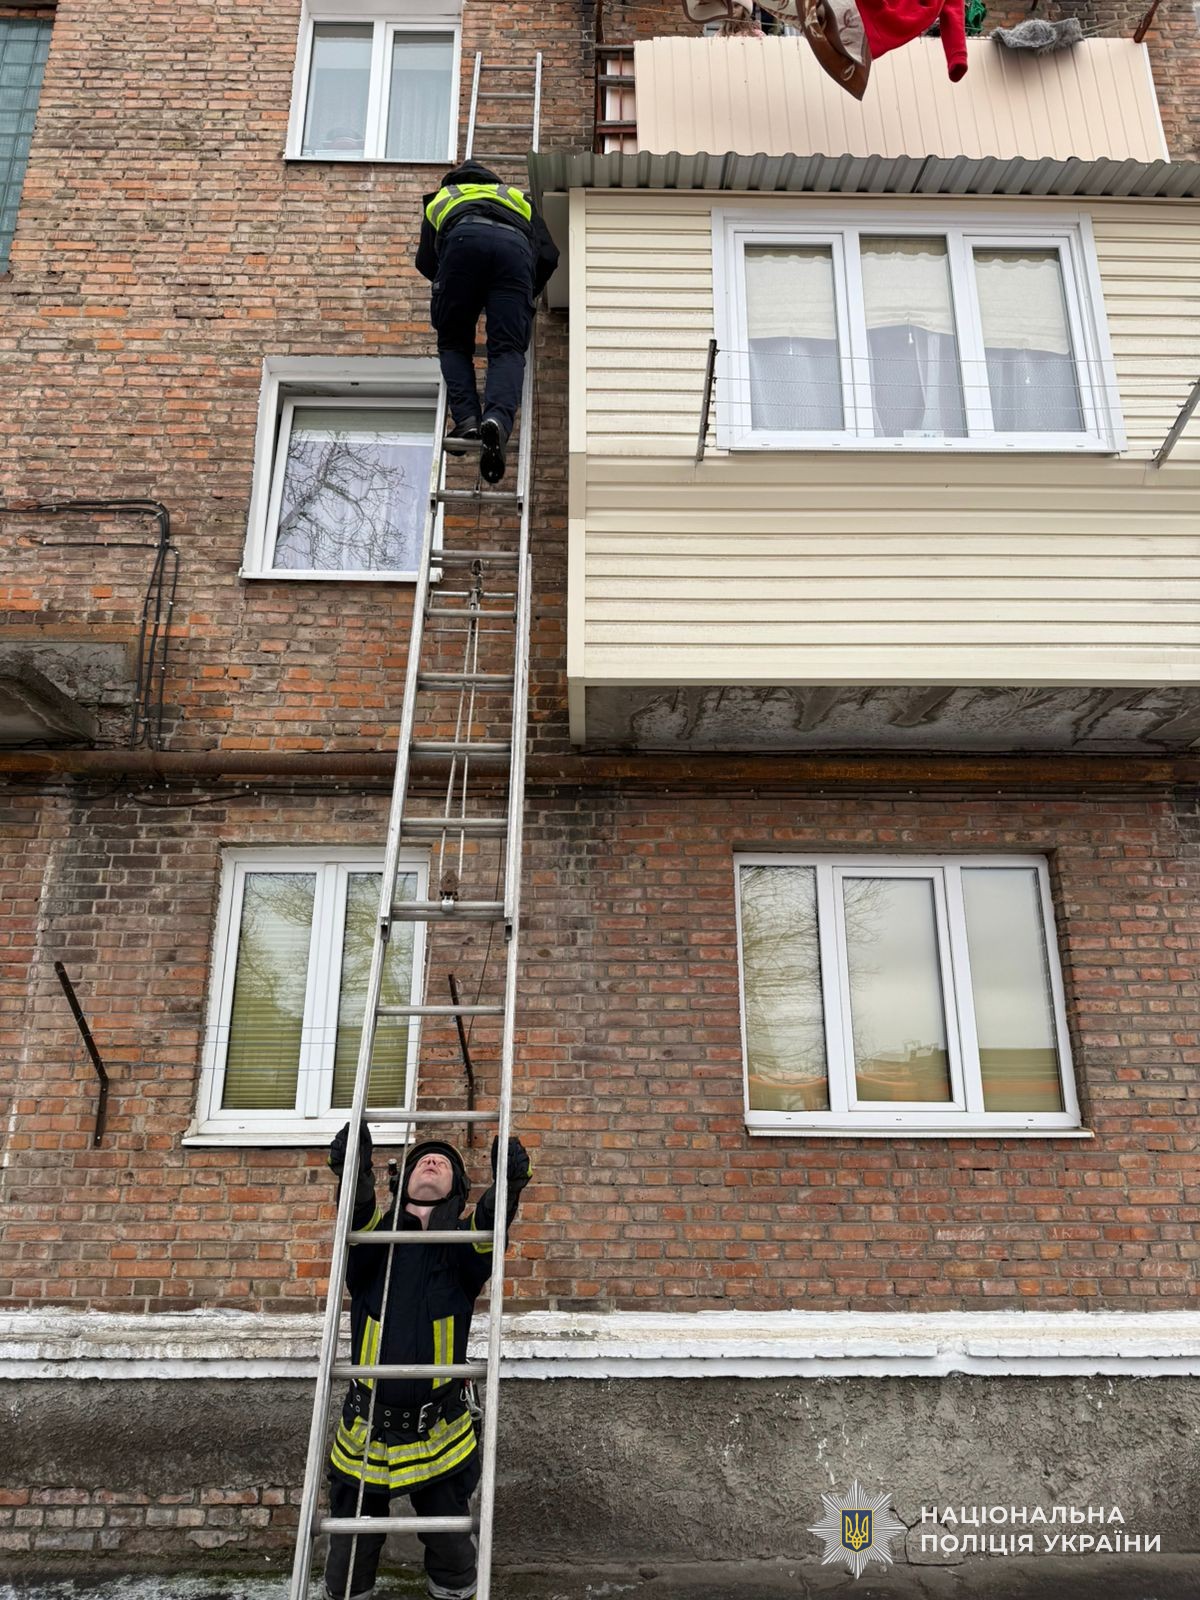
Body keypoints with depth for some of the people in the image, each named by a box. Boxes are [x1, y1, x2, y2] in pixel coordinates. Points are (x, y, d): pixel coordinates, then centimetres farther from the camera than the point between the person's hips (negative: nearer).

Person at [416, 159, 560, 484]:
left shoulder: (441, 199, 41)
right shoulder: (518, 199, 43)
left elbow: (425, 262, 34)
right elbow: (549, 255, 30)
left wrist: (449, 285, 53)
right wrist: (527, 295, 43)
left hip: (463, 240, 0)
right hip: (515, 245, 1)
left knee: (454, 343, 9)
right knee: (508, 350, -7)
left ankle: (467, 421, -15)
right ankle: (497, 420, -35)